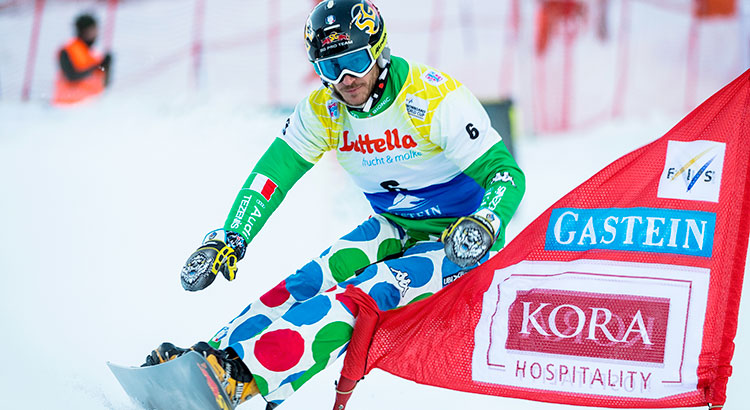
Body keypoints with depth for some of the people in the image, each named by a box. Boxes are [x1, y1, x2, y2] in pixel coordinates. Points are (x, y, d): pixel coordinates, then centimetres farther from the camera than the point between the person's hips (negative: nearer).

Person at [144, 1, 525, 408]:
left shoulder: (434, 98, -23)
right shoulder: (322, 111, -6)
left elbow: (505, 172, -23)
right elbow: (272, 174, -3)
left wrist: (484, 224, -42)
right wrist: (230, 238, -17)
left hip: (456, 245, -7)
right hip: (395, 229, 7)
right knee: (313, 279, -19)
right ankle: (215, 352, -27)